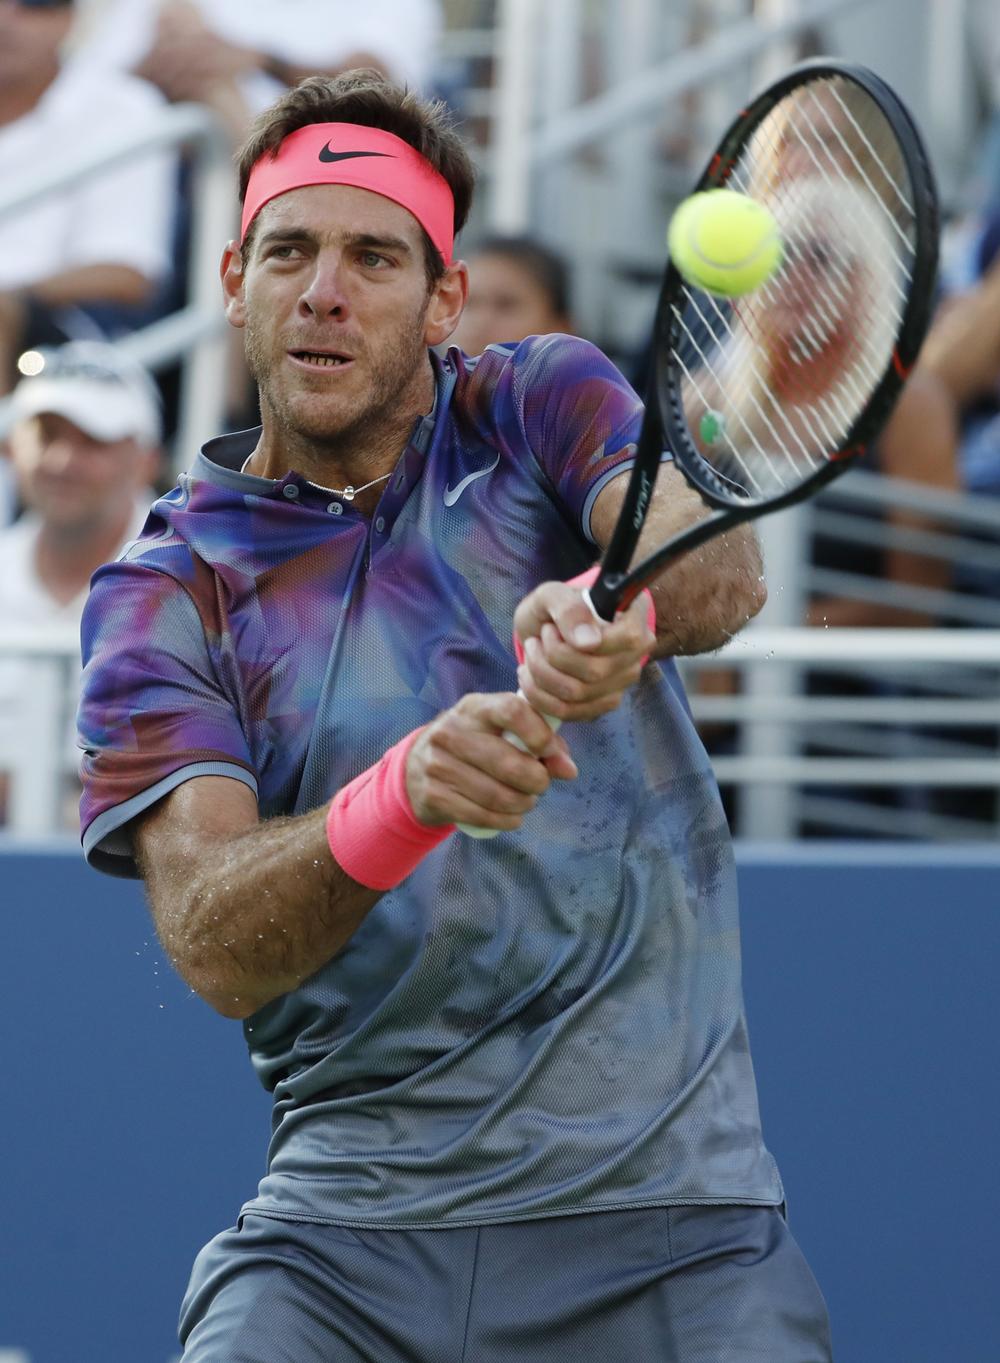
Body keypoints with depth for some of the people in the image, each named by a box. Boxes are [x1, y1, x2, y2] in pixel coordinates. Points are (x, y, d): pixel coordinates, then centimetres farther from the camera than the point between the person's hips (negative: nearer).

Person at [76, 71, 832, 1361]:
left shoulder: (540, 403, 6)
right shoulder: (160, 599, 4)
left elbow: (722, 565, -15)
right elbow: (213, 947, -11)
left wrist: (618, 610, -40)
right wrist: (398, 802, -31)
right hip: (342, 1234, 0)